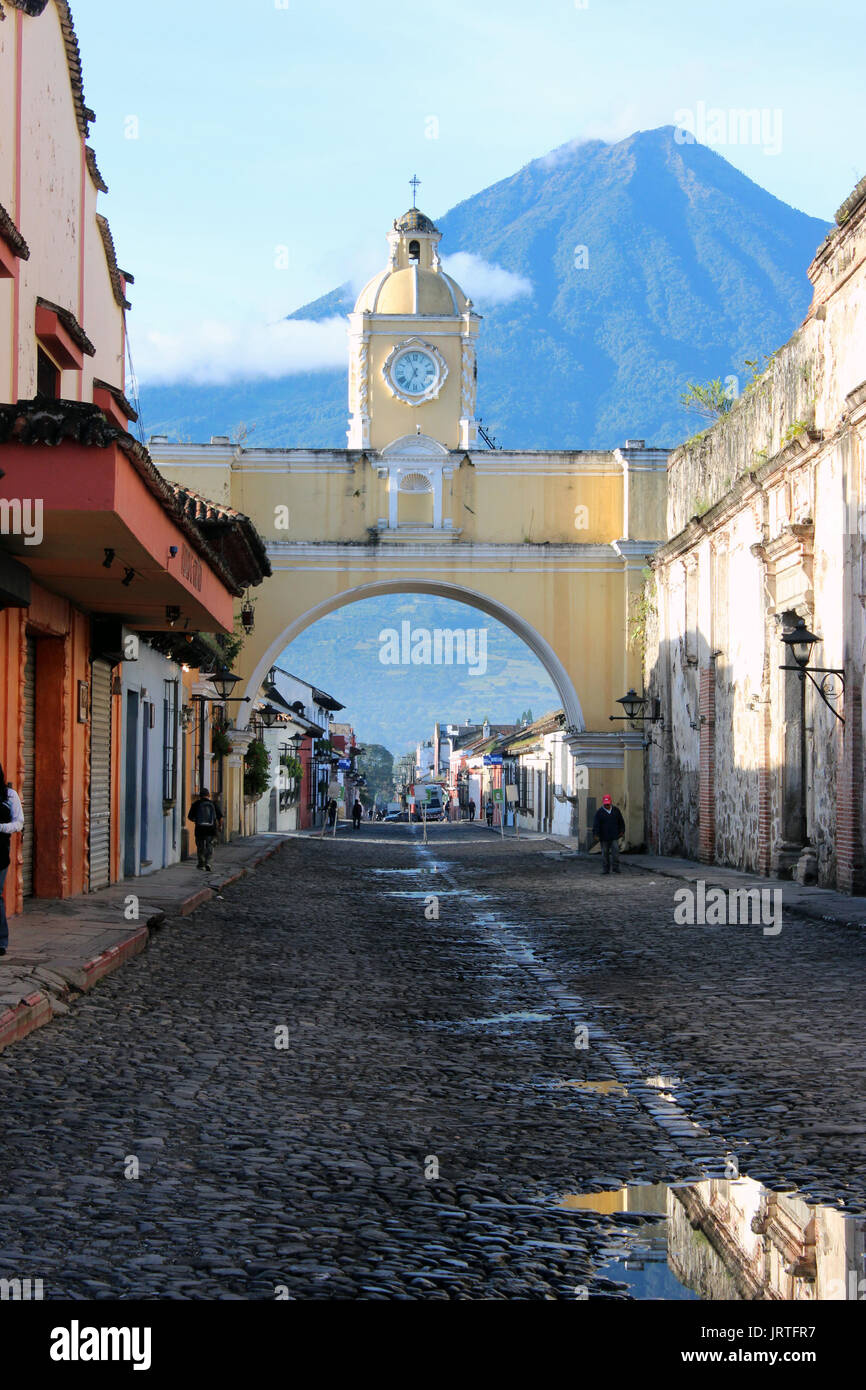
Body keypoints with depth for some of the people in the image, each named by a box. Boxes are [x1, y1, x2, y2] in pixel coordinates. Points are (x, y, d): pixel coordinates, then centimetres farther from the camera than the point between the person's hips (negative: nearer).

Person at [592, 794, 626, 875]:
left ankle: (616, 868, -3)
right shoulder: (599, 812, -4)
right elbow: (596, 824, -9)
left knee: (615, 851, -9)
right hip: (604, 837, -1)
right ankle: (605, 869, 10)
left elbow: (621, 822, 15)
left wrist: (622, 831, 11)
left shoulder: (616, 810, 6)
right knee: (605, 853, 3)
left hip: (614, 837, 1)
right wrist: (596, 834, -16)